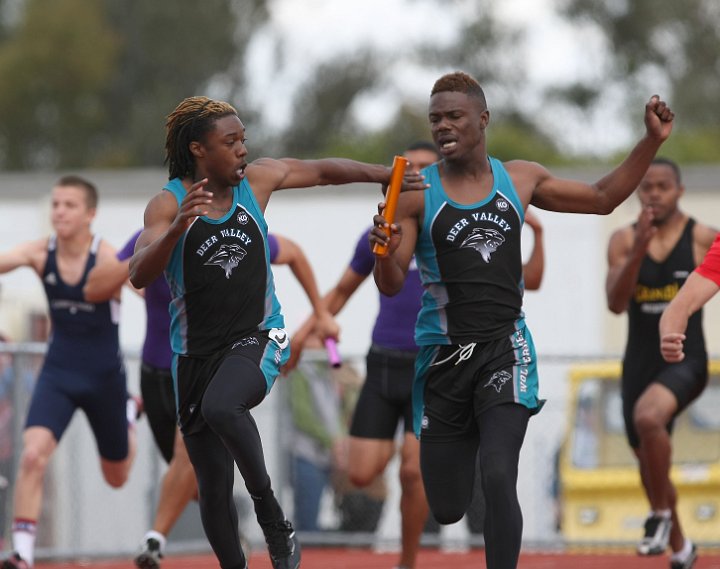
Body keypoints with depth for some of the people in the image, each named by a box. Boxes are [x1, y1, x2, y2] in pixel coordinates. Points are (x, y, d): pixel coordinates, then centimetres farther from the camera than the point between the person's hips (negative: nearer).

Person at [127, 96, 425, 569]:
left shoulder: (257, 180, -1)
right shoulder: (168, 204, -11)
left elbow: (324, 170, 15)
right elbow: (140, 275, -24)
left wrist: (387, 175, 13)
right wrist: (178, 228, -39)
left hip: (258, 339, 0)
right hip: (195, 353, 0)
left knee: (221, 406, -34)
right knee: (214, 487, 5)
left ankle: (273, 517, -20)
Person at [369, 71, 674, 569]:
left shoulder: (521, 179, 5)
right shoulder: (416, 195, -3)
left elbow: (602, 199, 16)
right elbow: (391, 286, -5)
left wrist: (652, 142, 6)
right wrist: (385, 253, -28)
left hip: (505, 350, 0)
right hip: (444, 357, 0)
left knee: (498, 480, -23)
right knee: (446, 509, 7)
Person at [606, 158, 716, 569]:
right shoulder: (624, 240, 0)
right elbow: (616, 303, -12)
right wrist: (638, 251, -24)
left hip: (685, 360, -4)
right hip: (640, 362, 4)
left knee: (648, 417, -34)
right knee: (649, 460, 14)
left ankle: (661, 516, -16)